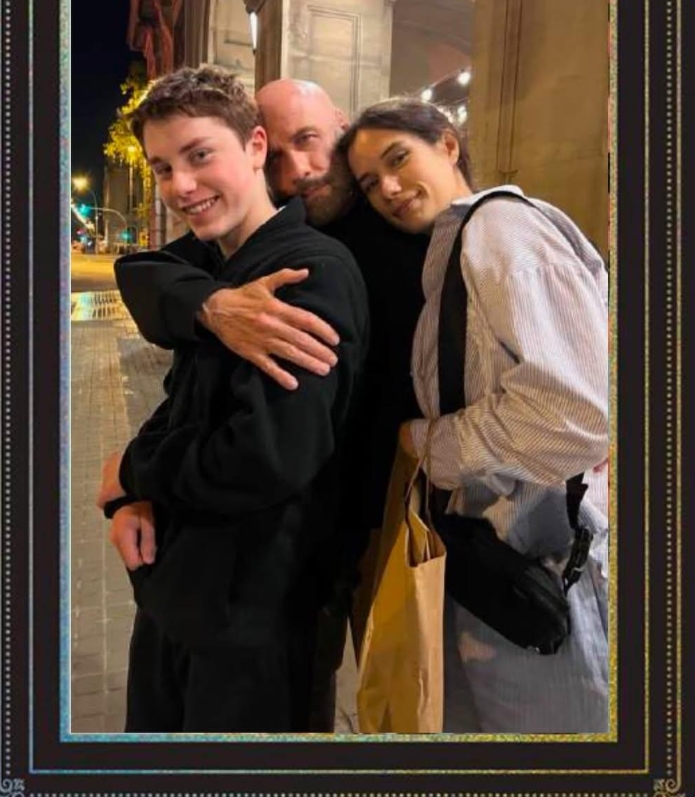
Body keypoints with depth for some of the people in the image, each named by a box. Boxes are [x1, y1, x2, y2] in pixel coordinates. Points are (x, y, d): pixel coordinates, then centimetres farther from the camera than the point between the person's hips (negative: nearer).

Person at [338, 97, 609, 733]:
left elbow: (574, 417, -28)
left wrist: (429, 442, -13)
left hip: (544, 582, -9)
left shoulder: (497, 226, -15)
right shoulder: (453, 250, 16)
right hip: (503, 564, 9)